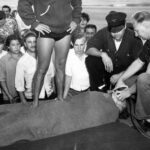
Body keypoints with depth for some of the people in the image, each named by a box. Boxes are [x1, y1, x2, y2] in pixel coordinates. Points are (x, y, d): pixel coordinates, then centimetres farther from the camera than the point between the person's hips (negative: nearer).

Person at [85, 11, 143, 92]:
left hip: (124, 73, -2)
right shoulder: (103, 33, -15)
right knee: (90, 60, -23)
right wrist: (102, 54, -36)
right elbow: (89, 49, -17)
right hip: (107, 68, 2)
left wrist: (120, 75, -27)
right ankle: (100, 89, -6)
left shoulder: (134, 38, -19)